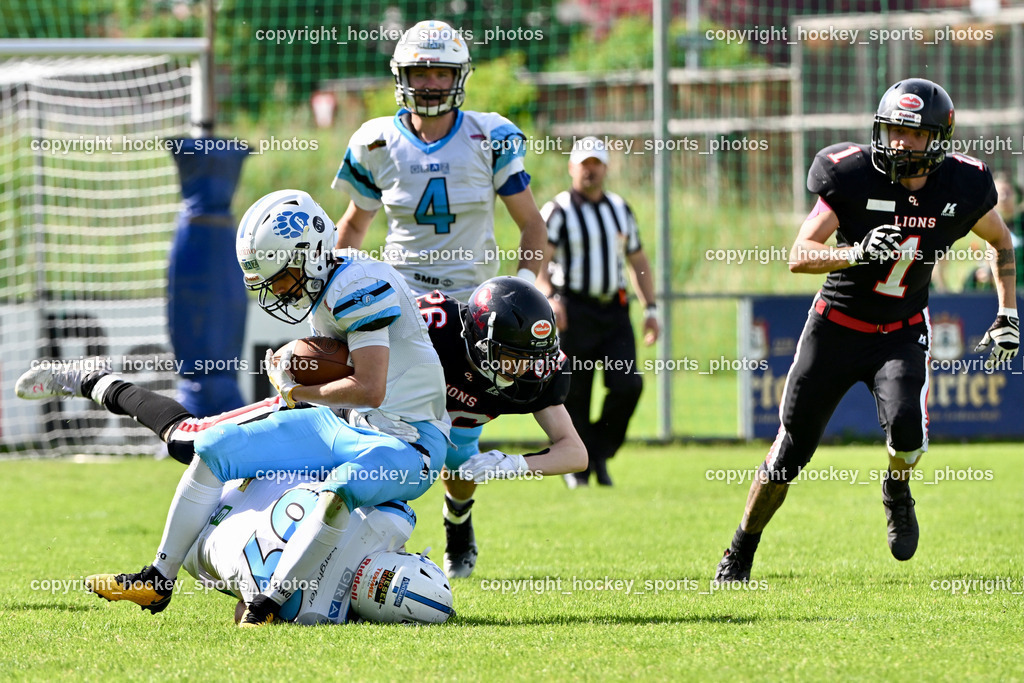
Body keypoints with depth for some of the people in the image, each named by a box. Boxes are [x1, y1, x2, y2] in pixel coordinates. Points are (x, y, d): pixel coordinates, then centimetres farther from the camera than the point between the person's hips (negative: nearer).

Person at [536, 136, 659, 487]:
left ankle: (599, 452, 9)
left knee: (627, 384, -11)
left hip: (614, 312, 4)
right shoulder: (557, 211, -3)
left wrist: (650, 309, 13)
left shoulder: (621, 210, 15)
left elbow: (638, 261, 23)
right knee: (573, 392, -4)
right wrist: (550, 297, -30)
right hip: (572, 312, -4)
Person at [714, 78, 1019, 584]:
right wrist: (858, 252, -35)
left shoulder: (962, 187, -10)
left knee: (906, 427, -27)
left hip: (902, 332, 1)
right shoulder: (853, 176, -18)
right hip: (837, 327, -1)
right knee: (792, 448, 2)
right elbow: (799, 256, -18)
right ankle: (740, 554, 23)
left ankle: (897, 491, 9)